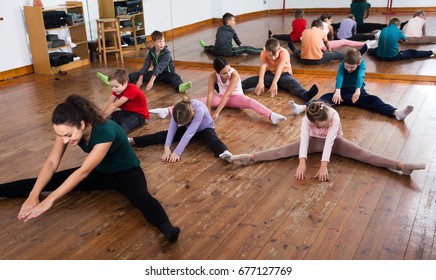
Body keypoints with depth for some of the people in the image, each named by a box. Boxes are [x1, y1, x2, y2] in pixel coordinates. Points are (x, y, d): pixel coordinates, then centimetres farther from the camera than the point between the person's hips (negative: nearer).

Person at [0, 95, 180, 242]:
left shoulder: (105, 131, -37)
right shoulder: (67, 129, -16)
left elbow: (83, 171, -36)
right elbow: (51, 162, -15)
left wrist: (50, 200, -34)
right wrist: (33, 195, -26)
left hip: (127, 172, -6)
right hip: (100, 172, 6)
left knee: (140, 197, -38)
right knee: (53, 181, -4)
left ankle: (166, 229, -63)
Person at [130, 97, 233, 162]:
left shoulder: (199, 110, -40)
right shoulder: (178, 110, -27)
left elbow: (189, 133, -44)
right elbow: (172, 129, -30)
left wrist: (177, 152, -46)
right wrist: (167, 148, -43)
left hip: (204, 129, -4)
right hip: (188, 128, 4)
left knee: (212, 139, -37)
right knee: (164, 134, -12)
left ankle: (226, 154, -66)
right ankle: (130, 141, -15)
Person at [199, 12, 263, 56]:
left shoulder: (219, 30, 19)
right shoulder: (232, 31, 9)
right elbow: (236, 39, 26)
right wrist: (240, 44, 46)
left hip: (217, 52, 5)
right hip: (228, 52, -4)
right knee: (246, 49, -7)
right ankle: (262, 50, -10)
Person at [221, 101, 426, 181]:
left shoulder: (334, 116, -35)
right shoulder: (306, 120, -31)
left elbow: (329, 142, -42)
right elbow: (304, 140, -43)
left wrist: (324, 166, -50)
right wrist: (302, 163, -55)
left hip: (334, 141, -1)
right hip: (315, 141, 1)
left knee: (361, 153, -24)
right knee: (285, 150, -18)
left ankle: (400, 166, -38)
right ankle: (249, 158, -30)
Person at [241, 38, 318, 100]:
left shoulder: (284, 53, -23)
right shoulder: (264, 53, -15)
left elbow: (279, 68, -37)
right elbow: (262, 67, -30)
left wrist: (274, 83, -50)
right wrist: (261, 82, -46)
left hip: (284, 74, -3)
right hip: (270, 74, 3)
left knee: (293, 82, -36)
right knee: (255, 79, -24)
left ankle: (305, 94, -62)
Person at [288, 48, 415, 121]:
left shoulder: (362, 65, -5)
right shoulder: (342, 65, -3)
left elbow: (360, 76, -25)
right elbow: (339, 77, -23)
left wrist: (358, 90, -46)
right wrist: (337, 91, -43)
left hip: (358, 92, 0)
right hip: (343, 92, 0)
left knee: (373, 100, -27)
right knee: (327, 97, -26)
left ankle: (396, 113, -50)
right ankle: (303, 108, -49)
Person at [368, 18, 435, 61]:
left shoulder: (384, 29, 8)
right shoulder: (398, 30, 2)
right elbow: (405, 40, 25)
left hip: (380, 56, 3)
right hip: (393, 57, -3)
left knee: (376, 50, 37)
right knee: (411, 52, 12)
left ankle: (368, 49, 65)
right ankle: (431, 52, 16)